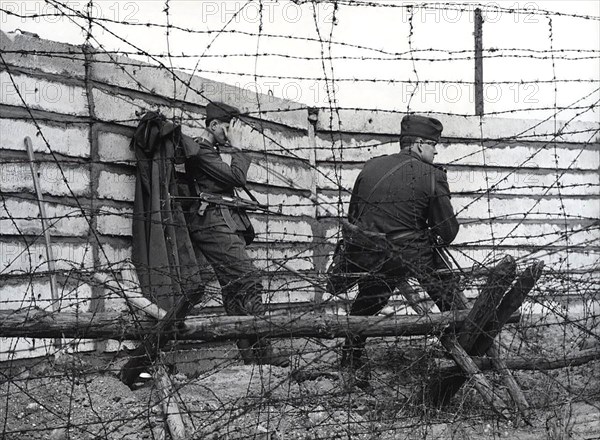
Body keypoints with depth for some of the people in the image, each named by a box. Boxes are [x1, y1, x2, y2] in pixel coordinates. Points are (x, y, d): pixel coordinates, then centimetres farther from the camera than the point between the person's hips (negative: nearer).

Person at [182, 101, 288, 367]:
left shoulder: (208, 151, 25)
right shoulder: (201, 152, -8)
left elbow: (233, 180, 27)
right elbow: (237, 178, -13)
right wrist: (237, 153, 0)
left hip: (225, 224, 11)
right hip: (215, 223, -11)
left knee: (234, 289, 6)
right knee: (249, 282, -17)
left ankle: (249, 354, 6)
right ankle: (262, 352, -20)